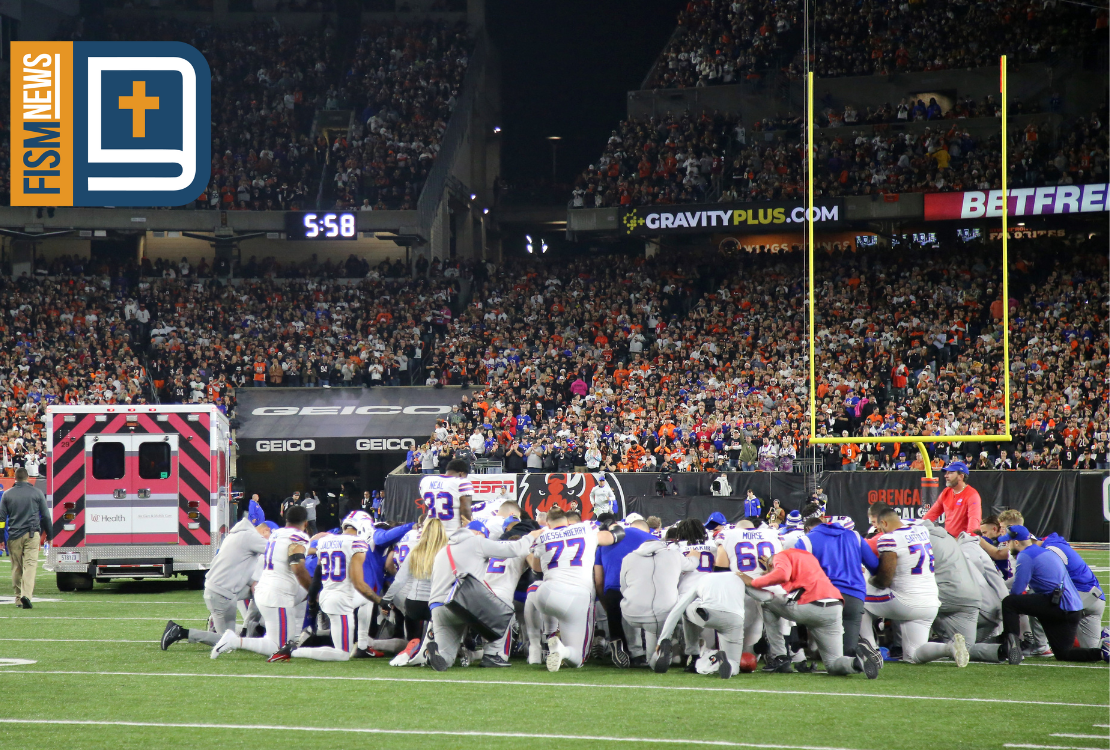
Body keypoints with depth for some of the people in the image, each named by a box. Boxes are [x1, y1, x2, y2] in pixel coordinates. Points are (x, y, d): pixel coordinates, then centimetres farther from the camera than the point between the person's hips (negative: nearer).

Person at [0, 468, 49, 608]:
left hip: (14, 536, 1)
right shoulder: (37, 493, 3)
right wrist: (49, 535, 17)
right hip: (32, 534, -1)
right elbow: (46, 516, 7)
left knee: (16, 567, 10)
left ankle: (18, 598, 14)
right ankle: (26, 594, -25)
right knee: (30, 564, -8)